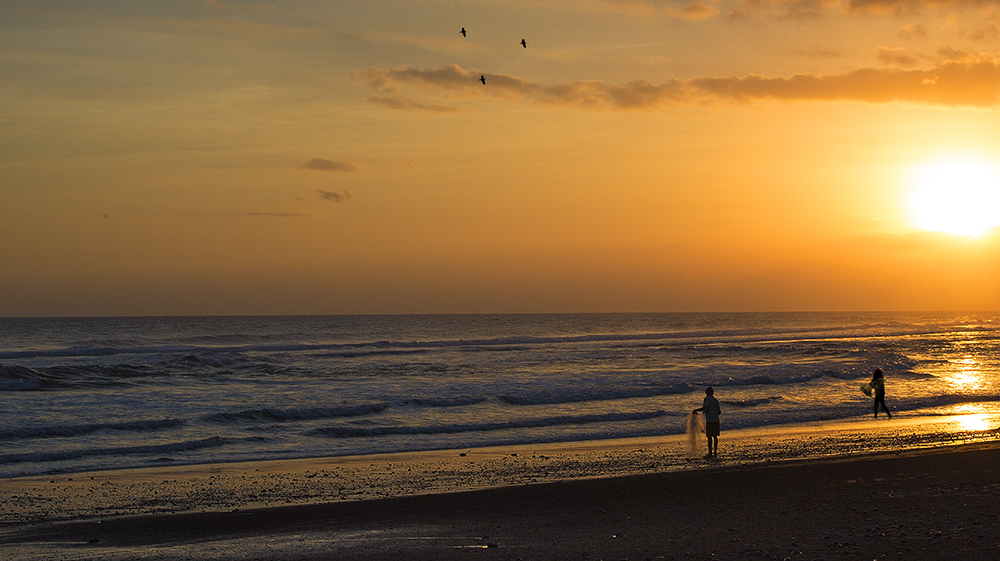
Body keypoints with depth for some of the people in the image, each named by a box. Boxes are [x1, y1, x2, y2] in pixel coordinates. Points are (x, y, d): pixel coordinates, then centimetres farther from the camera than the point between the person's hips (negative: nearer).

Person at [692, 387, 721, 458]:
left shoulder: (707, 399, -5)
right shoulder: (716, 400, 17)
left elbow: (705, 408, -20)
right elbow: (719, 411, 19)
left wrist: (696, 410, -5)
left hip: (709, 421, -7)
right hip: (716, 420, 7)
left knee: (709, 437, -5)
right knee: (715, 436, 9)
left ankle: (710, 453, -6)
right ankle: (715, 453, 10)